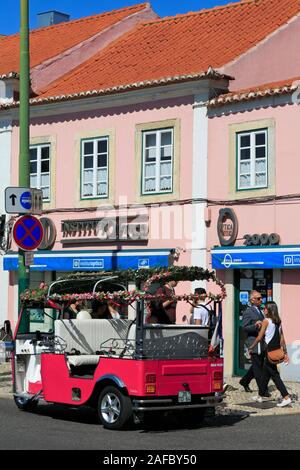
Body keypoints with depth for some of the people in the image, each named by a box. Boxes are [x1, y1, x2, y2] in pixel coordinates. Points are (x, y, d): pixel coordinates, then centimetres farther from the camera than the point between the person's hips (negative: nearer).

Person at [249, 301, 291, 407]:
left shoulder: (266, 321, -10)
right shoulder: (278, 321, 10)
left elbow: (259, 337, -8)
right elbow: (282, 339, 10)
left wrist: (251, 347, 3)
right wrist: (285, 353, 12)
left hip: (270, 350, -8)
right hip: (277, 350, 8)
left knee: (275, 375, -6)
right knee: (265, 374, 17)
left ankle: (286, 398, -14)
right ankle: (260, 396, 26)